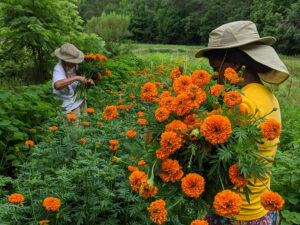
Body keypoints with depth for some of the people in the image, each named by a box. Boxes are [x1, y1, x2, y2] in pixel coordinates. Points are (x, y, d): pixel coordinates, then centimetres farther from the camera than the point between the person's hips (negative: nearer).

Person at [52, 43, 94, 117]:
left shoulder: (74, 66, 1)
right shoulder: (59, 69, -18)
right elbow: (57, 85, -38)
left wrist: (89, 81, -8)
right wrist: (76, 78, -37)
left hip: (81, 100, 6)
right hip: (70, 104, -6)